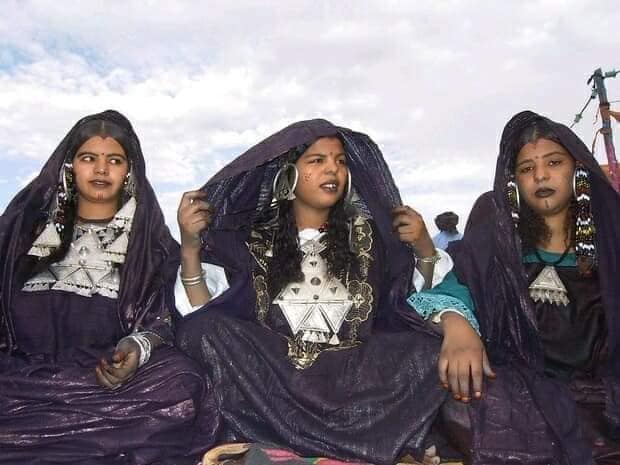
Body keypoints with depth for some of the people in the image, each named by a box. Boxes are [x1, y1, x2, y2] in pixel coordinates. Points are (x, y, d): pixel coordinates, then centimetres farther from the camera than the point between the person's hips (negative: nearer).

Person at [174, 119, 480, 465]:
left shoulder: (370, 234, 10)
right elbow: (202, 317, 1)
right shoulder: (253, 240, 8)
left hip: (357, 381, 1)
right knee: (204, 329, -23)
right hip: (272, 386, 0)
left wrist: (425, 250, -6)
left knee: (433, 352, -22)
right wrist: (190, 248, -11)